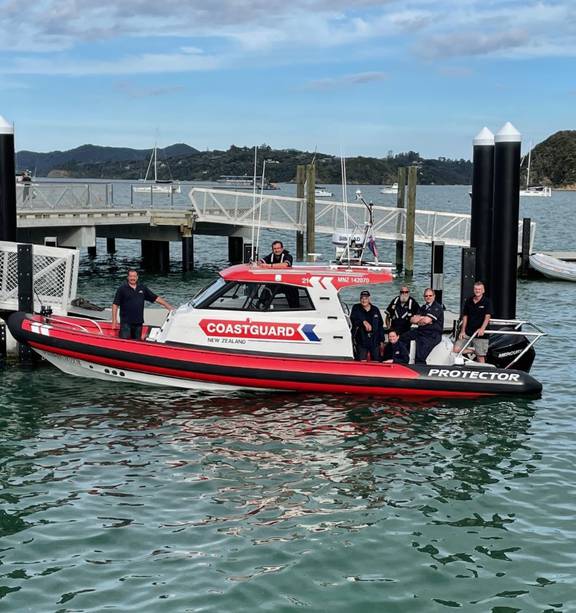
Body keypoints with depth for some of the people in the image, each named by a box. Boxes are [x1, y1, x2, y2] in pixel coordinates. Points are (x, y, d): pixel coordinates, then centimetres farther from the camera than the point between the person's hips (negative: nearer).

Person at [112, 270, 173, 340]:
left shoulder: (142, 288, 11)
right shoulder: (122, 289, -1)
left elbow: (156, 298, 12)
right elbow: (115, 304, -3)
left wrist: (169, 307, 6)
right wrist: (114, 319, -10)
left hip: (138, 322, 4)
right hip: (126, 322, -4)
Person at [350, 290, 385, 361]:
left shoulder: (375, 310, 11)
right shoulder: (356, 308, 4)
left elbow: (380, 326, 14)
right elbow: (353, 319, -15)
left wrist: (382, 340, 11)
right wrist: (364, 322, -29)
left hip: (374, 341, 2)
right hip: (361, 341, -2)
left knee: (376, 362, 6)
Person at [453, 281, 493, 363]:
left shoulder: (487, 302, -2)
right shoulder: (468, 301, 11)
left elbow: (487, 316, -12)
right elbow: (465, 316, 14)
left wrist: (482, 328, -28)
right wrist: (462, 331, 7)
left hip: (480, 334, -4)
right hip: (468, 333, 4)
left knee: (480, 357, -5)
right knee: (456, 349, -10)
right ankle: (472, 351, 11)